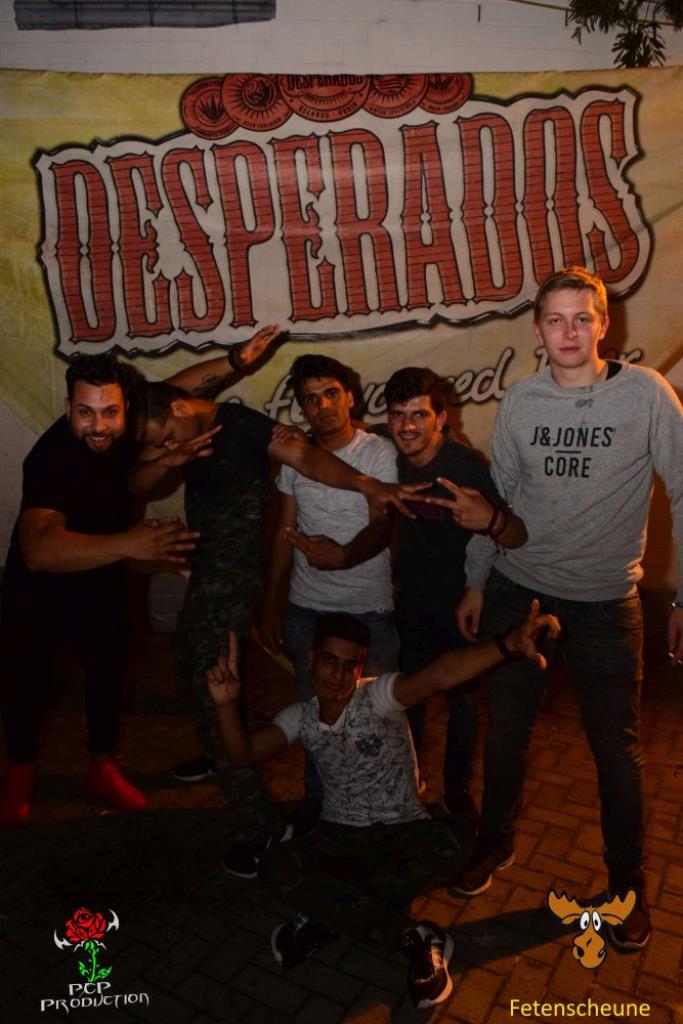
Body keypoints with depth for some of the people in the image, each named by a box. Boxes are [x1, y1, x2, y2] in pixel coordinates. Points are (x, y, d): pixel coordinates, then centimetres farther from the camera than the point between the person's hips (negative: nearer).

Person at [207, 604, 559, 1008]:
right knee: (277, 866, -29)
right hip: (339, 838, 2)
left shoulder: (378, 697, -17)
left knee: (452, 841, -35)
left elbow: (439, 676, -36)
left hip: (402, 833, -2)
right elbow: (243, 754, -10)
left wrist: (508, 644, -55)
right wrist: (227, 703, -31)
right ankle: (415, 937, -23)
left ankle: (327, 916, -19)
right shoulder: (301, 717, -1)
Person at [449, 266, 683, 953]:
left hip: (605, 601, -2)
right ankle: (495, 842, 39)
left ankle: (627, 881, 32)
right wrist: (475, 582, 9)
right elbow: (498, 497, 7)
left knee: (616, 748, 9)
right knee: (506, 728, 14)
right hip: (517, 589, 3)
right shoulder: (519, 401, -1)